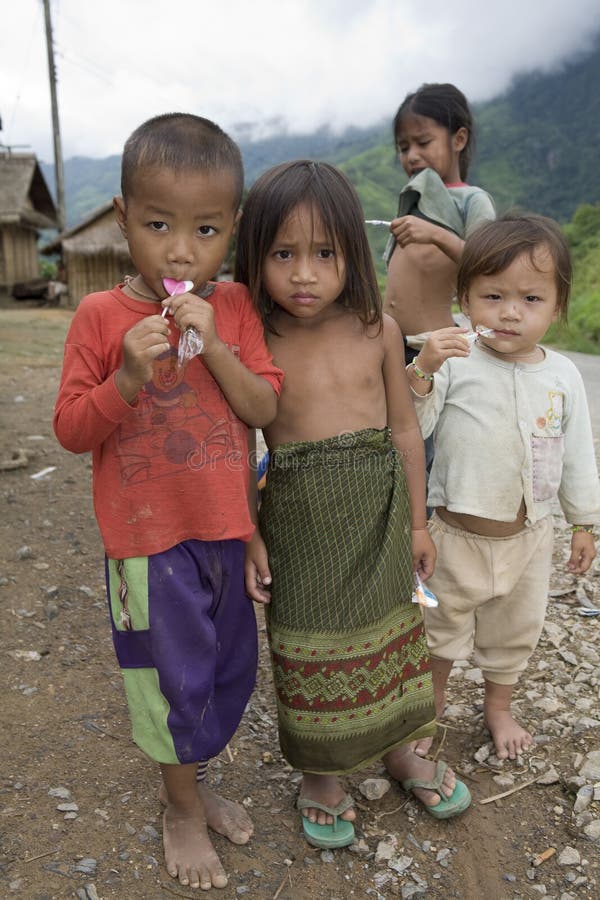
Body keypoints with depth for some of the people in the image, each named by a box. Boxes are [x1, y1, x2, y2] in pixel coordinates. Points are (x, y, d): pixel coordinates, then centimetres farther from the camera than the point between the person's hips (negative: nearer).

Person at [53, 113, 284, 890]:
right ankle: (181, 809, 39)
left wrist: (214, 347, -22)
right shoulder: (100, 316, -10)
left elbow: (265, 410, -7)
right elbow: (71, 430, -9)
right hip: (148, 536, -3)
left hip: (224, 528, 4)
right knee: (174, 677, 10)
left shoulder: (234, 308, -2)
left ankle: (190, 783, 47)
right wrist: (127, 378, -26)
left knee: (229, 668, 18)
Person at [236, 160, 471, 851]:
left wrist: (417, 522, 6)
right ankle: (321, 775, 37)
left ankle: (399, 752, 45)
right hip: (299, 516, -2)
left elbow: (404, 427, 3)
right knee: (312, 647, 12)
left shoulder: (377, 329, -5)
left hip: (378, 510, 2)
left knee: (387, 635, 18)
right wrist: (248, 535, -6)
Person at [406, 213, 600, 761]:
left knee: (516, 631, 21)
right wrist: (422, 370, -32)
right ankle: (429, 712, 41)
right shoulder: (453, 362, -14)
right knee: (441, 627, 15)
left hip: (530, 531, 3)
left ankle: (499, 708, 47)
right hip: (459, 530, -3)